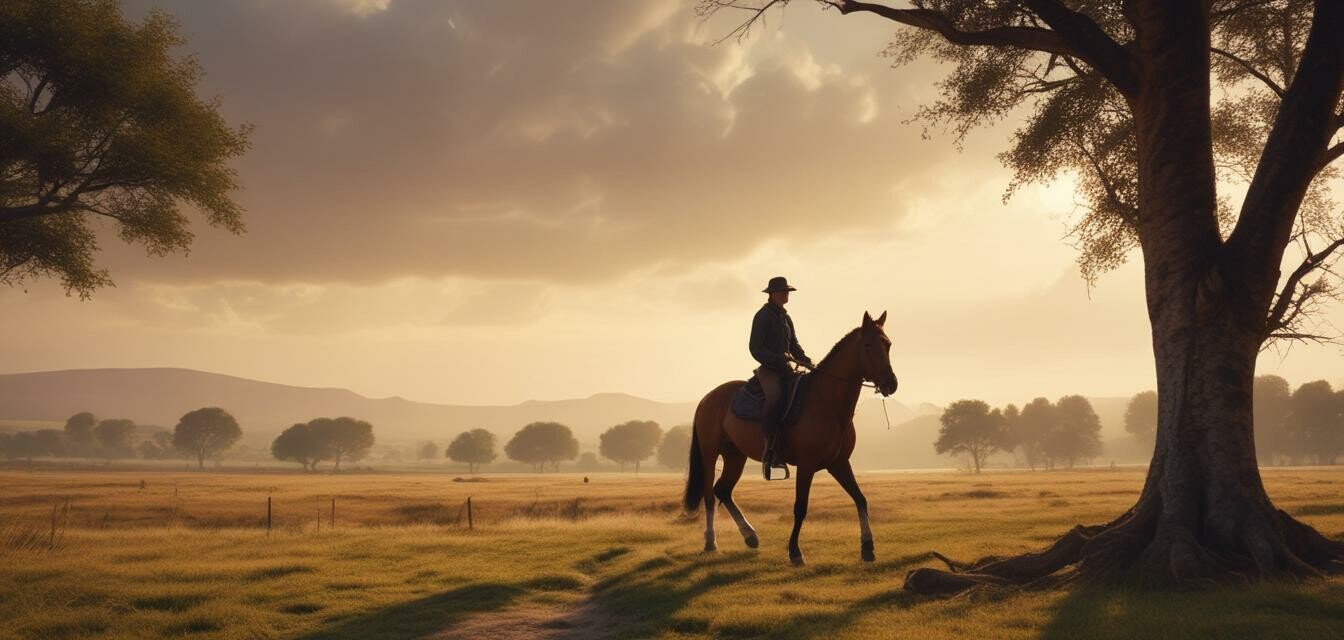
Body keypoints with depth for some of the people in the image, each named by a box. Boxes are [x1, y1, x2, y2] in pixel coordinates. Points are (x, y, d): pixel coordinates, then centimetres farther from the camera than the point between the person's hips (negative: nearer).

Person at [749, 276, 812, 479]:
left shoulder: (786, 318, 19)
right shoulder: (763, 316, -5)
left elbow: (794, 346, 24)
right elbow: (756, 349, -11)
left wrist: (805, 360, 5)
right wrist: (780, 360, -21)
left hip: (786, 369, 8)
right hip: (768, 369, -8)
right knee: (774, 397, -35)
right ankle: (769, 451, -30)